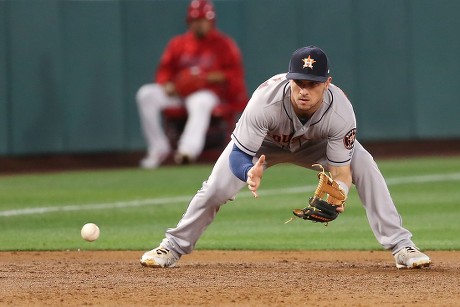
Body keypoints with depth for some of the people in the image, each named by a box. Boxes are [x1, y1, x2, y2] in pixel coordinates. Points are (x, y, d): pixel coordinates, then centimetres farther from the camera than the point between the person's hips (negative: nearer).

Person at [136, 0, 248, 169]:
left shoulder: (224, 44, 2)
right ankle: (159, 148, -19)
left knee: (200, 103, -41)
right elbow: (165, 71, 12)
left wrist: (217, 77, -19)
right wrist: (166, 84, -10)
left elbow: (236, 74, -1)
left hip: (209, 93, -4)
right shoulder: (177, 44, 12)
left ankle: (188, 149, -58)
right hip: (178, 92, 4)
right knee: (146, 94, -18)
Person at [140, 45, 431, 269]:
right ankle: (173, 247, 9)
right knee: (217, 188, -13)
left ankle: (401, 246, -10)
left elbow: (341, 171, -31)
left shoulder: (340, 112, -38)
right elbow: (240, 155, -36)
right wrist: (250, 173, -60)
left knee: (366, 169, -21)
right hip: (265, 142, -1)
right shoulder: (265, 101, -42)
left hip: (317, 143, 1)